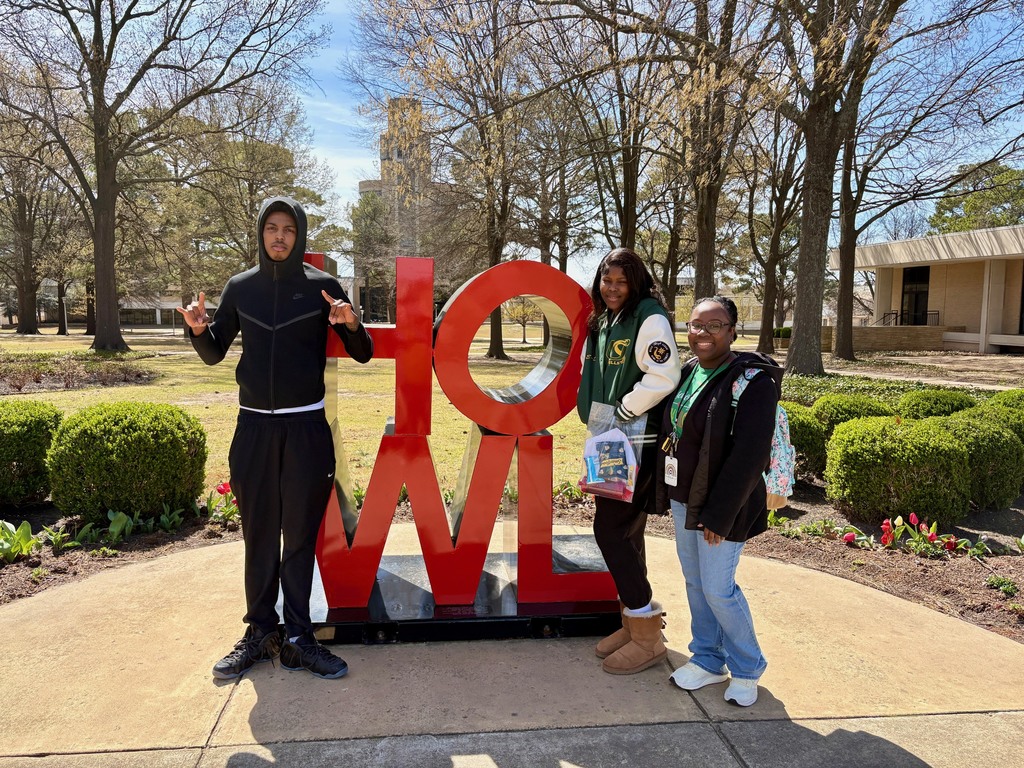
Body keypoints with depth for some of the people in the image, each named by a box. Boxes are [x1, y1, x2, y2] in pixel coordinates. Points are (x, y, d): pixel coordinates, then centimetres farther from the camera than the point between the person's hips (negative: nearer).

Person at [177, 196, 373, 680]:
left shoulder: (322, 286, 1)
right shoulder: (240, 287, 8)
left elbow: (363, 355, 1)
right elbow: (214, 354, 13)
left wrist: (351, 325, -20)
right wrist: (199, 329, -8)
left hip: (306, 428, -2)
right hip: (254, 427, 2)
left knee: (301, 534, 3)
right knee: (258, 533, 7)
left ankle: (297, 638, 11)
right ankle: (260, 632, 18)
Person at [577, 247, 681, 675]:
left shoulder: (649, 318, -12)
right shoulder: (602, 322, 13)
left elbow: (663, 377, -23)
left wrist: (620, 413, -16)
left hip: (639, 444, -9)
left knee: (611, 530, -7)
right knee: (625, 532, 14)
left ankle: (647, 637, 6)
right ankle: (635, 622, 29)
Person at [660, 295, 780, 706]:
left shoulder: (752, 380, -18)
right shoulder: (687, 372, 5)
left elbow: (749, 456, -21)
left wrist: (719, 514, -21)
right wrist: (674, 495, 8)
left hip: (720, 504, -7)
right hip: (683, 498, 7)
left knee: (718, 589, 1)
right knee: (694, 582, 17)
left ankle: (746, 669, 26)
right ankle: (707, 659, 35)